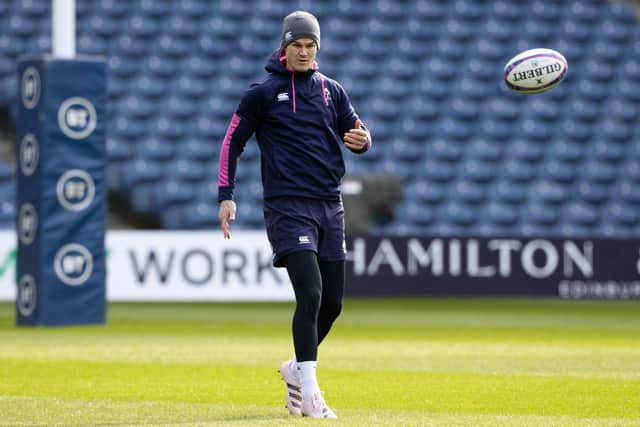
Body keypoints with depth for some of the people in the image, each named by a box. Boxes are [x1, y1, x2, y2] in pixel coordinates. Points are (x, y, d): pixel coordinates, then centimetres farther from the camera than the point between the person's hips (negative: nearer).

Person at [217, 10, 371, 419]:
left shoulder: (332, 90, 12)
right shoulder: (262, 93, 0)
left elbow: (356, 132, 17)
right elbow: (233, 141, 4)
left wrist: (362, 139, -9)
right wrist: (226, 195, -3)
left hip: (330, 205, 5)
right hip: (288, 206, -5)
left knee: (332, 303, 8)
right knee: (310, 295, -18)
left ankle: (297, 368, 31)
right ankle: (309, 393, -15)